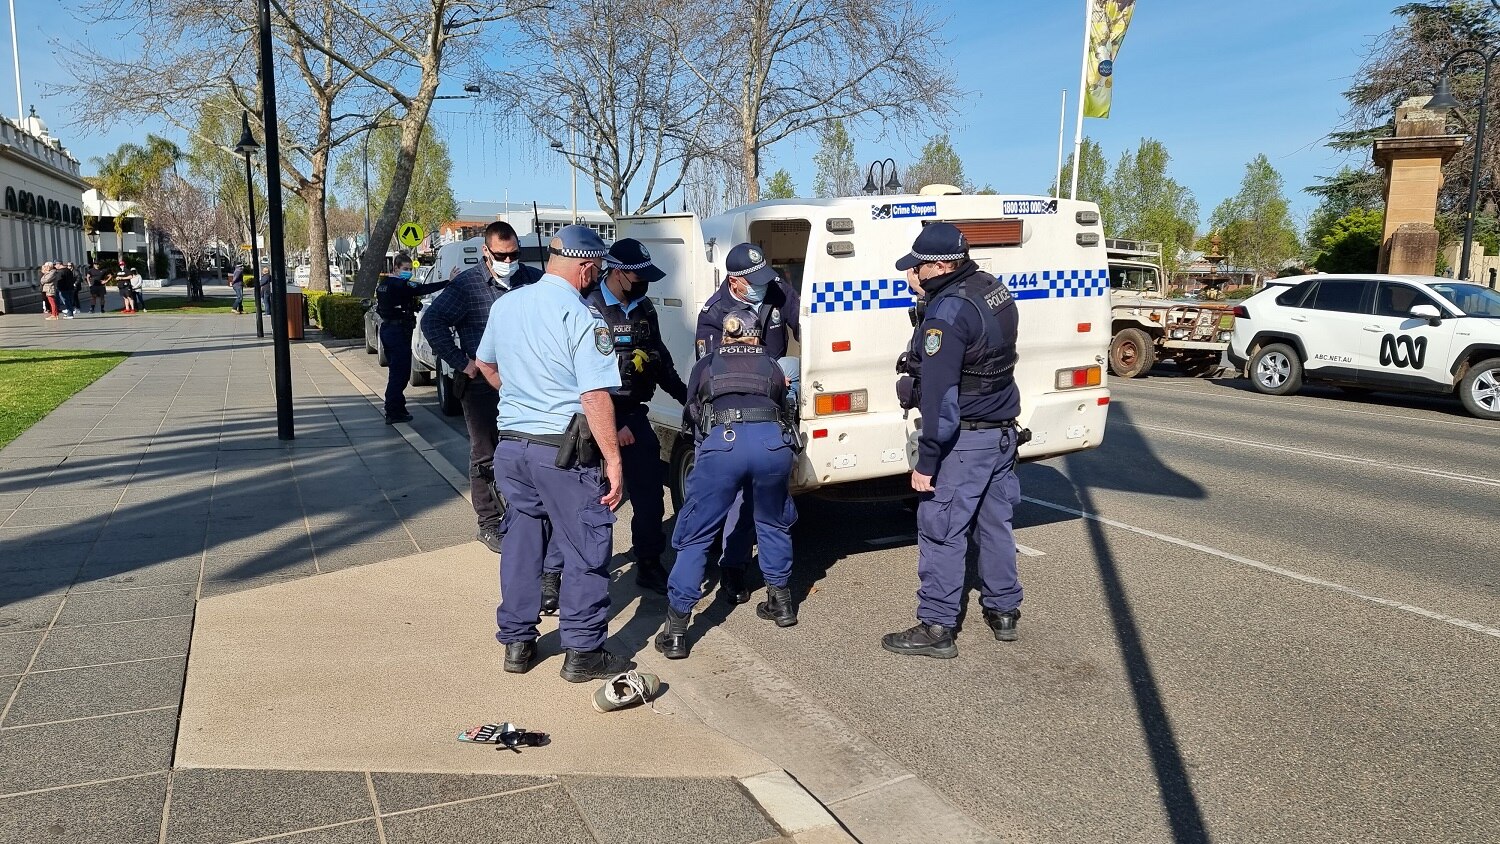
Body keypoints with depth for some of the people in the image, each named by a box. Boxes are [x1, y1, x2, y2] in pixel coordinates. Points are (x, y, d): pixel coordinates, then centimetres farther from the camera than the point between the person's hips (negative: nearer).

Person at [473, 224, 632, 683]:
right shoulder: (582, 318, -15)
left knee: (521, 543, 17)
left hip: (511, 445, 7)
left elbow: (485, 365, 22)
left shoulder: (505, 304, 7)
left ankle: (516, 643, 26)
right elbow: (595, 397, -20)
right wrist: (613, 461, -16)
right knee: (587, 551, 5)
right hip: (563, 452, -7)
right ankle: (583, 652, 10)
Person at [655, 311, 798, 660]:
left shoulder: (705, 366, 28)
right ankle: (780, 601, 38)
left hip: (722, 443, -2)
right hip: (773, 441, 2)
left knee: (695, 537, 7)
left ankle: (676, 631, 7)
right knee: (773, 524, 29)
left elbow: (692, 415, 32)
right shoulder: (771, 366, 30)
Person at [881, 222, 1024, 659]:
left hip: (965, 440, -9)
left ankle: (936, 628, 8)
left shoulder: (947, 313, -22)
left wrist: (926, 462, -20)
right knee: (994, 522, 18)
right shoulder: (993, 288, 6)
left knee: (941, 531, 0)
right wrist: (925, 294, 7)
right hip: (1003, 431, 9)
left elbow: (939, 396, -24)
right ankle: (1003, 612, 29)